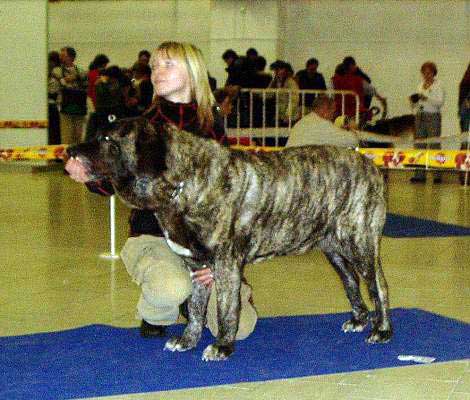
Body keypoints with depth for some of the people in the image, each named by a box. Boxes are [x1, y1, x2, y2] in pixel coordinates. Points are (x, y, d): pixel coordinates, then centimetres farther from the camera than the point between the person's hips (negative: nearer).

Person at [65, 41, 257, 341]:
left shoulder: (212, 123, -1)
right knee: (171, 288, -35)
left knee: (238, 328, -10)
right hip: (152, 237, -1)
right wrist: (87, 174, -30)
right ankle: (154, 315, 2)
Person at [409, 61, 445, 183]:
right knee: (419, 145, 0)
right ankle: (419, 174, 2)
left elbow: (440, 102, -11)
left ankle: (437, 175, -7)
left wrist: (426, 97, -20)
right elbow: (414, 106, 19)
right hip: (420, 117, 5)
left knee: (434, 145, -8)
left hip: (433, 117, -5)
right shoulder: (421, 85, 17)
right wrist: (413, 100, -2)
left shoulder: (438, 85, 1)